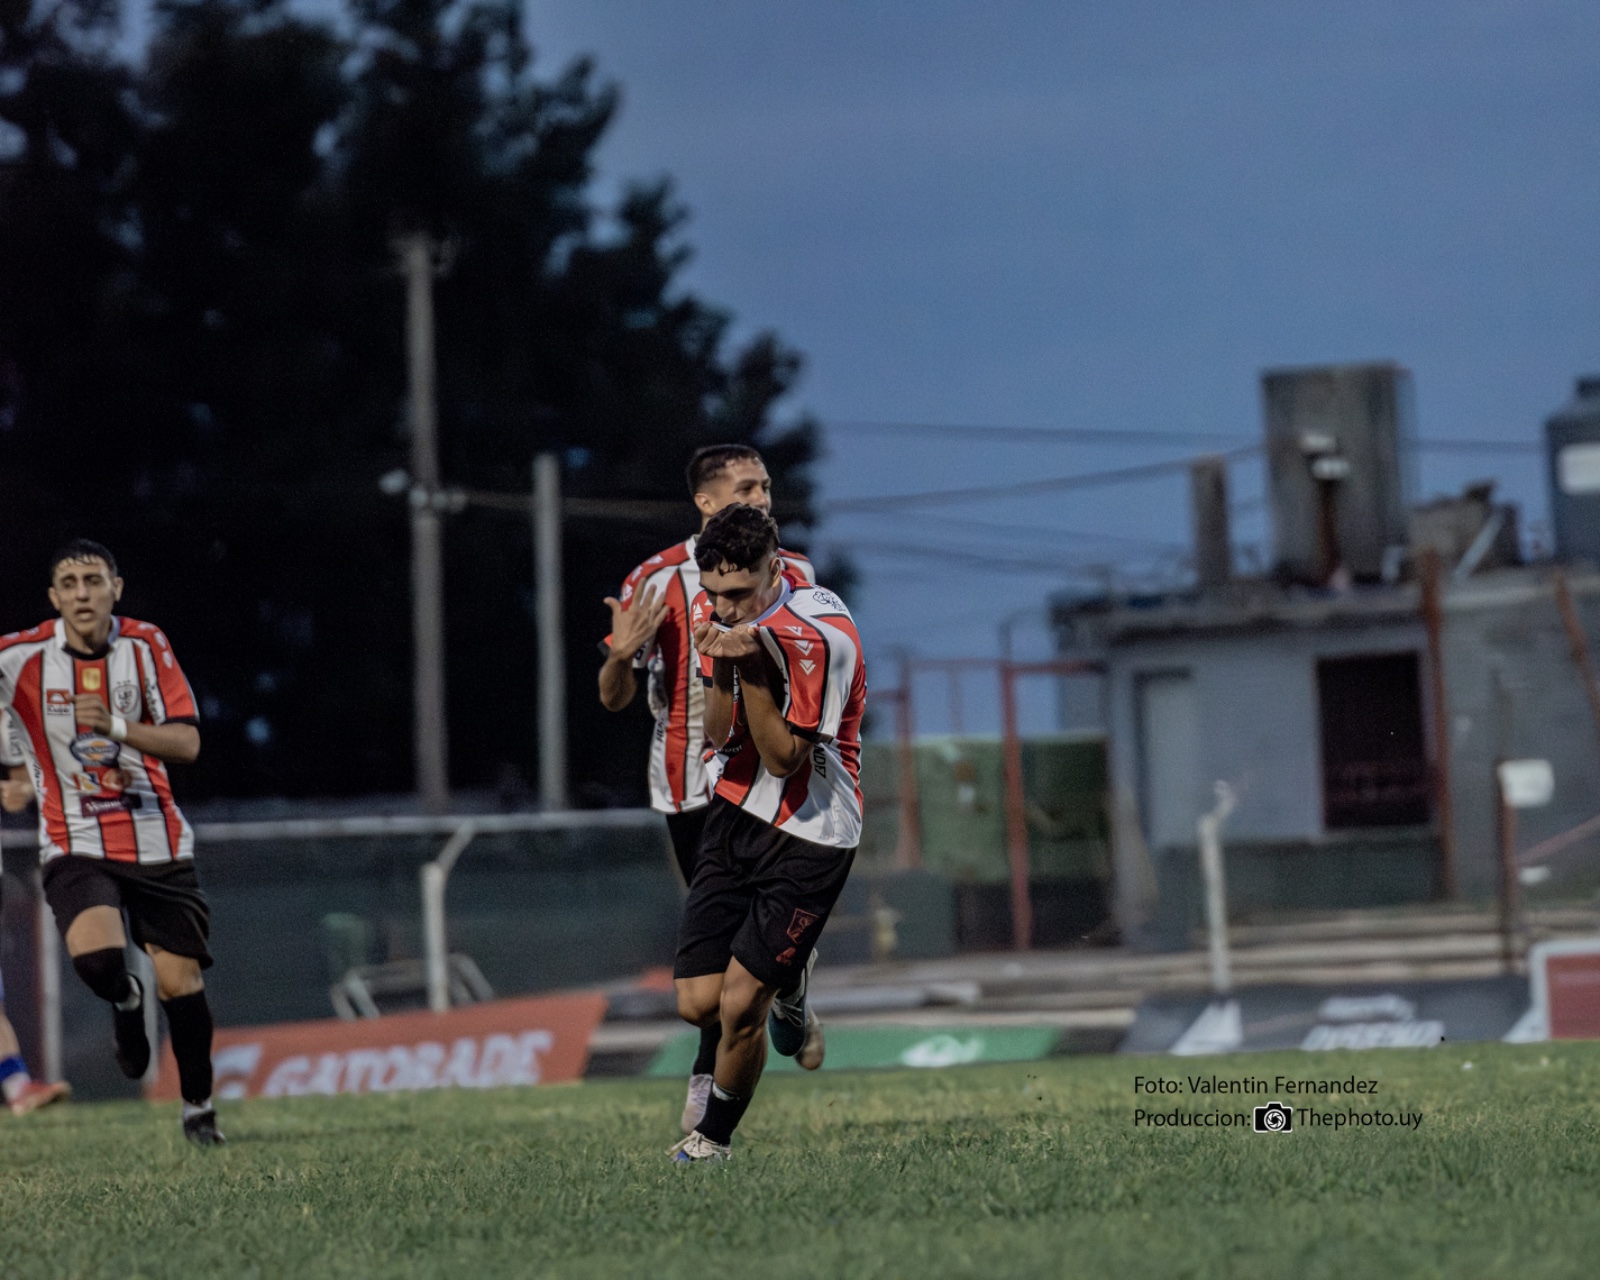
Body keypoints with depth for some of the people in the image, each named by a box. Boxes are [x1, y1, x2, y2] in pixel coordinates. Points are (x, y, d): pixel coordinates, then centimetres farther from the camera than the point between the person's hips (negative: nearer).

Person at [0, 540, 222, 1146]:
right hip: (75, 846, -2)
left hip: (156, 841, 2)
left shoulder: (146, 646, -2)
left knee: (181, 982, 0)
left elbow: (186, 741, -8)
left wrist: (119, 727, -24)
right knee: (96, 958, -27)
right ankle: (126, 1002, 11)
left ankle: (198, 1106, 23)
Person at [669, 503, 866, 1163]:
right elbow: (720, 734, 0)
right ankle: (787, 982, 33)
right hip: (737, 813, 6)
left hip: (809, 836, -6)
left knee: (740, 1004, -11)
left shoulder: (822, 635, -23)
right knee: (697, 1001, -1)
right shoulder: (714, 609, -2)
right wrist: (722, 666, -19)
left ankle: (713, 1139, 14)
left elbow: (783, 759, -19)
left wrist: (752, 665, -29)